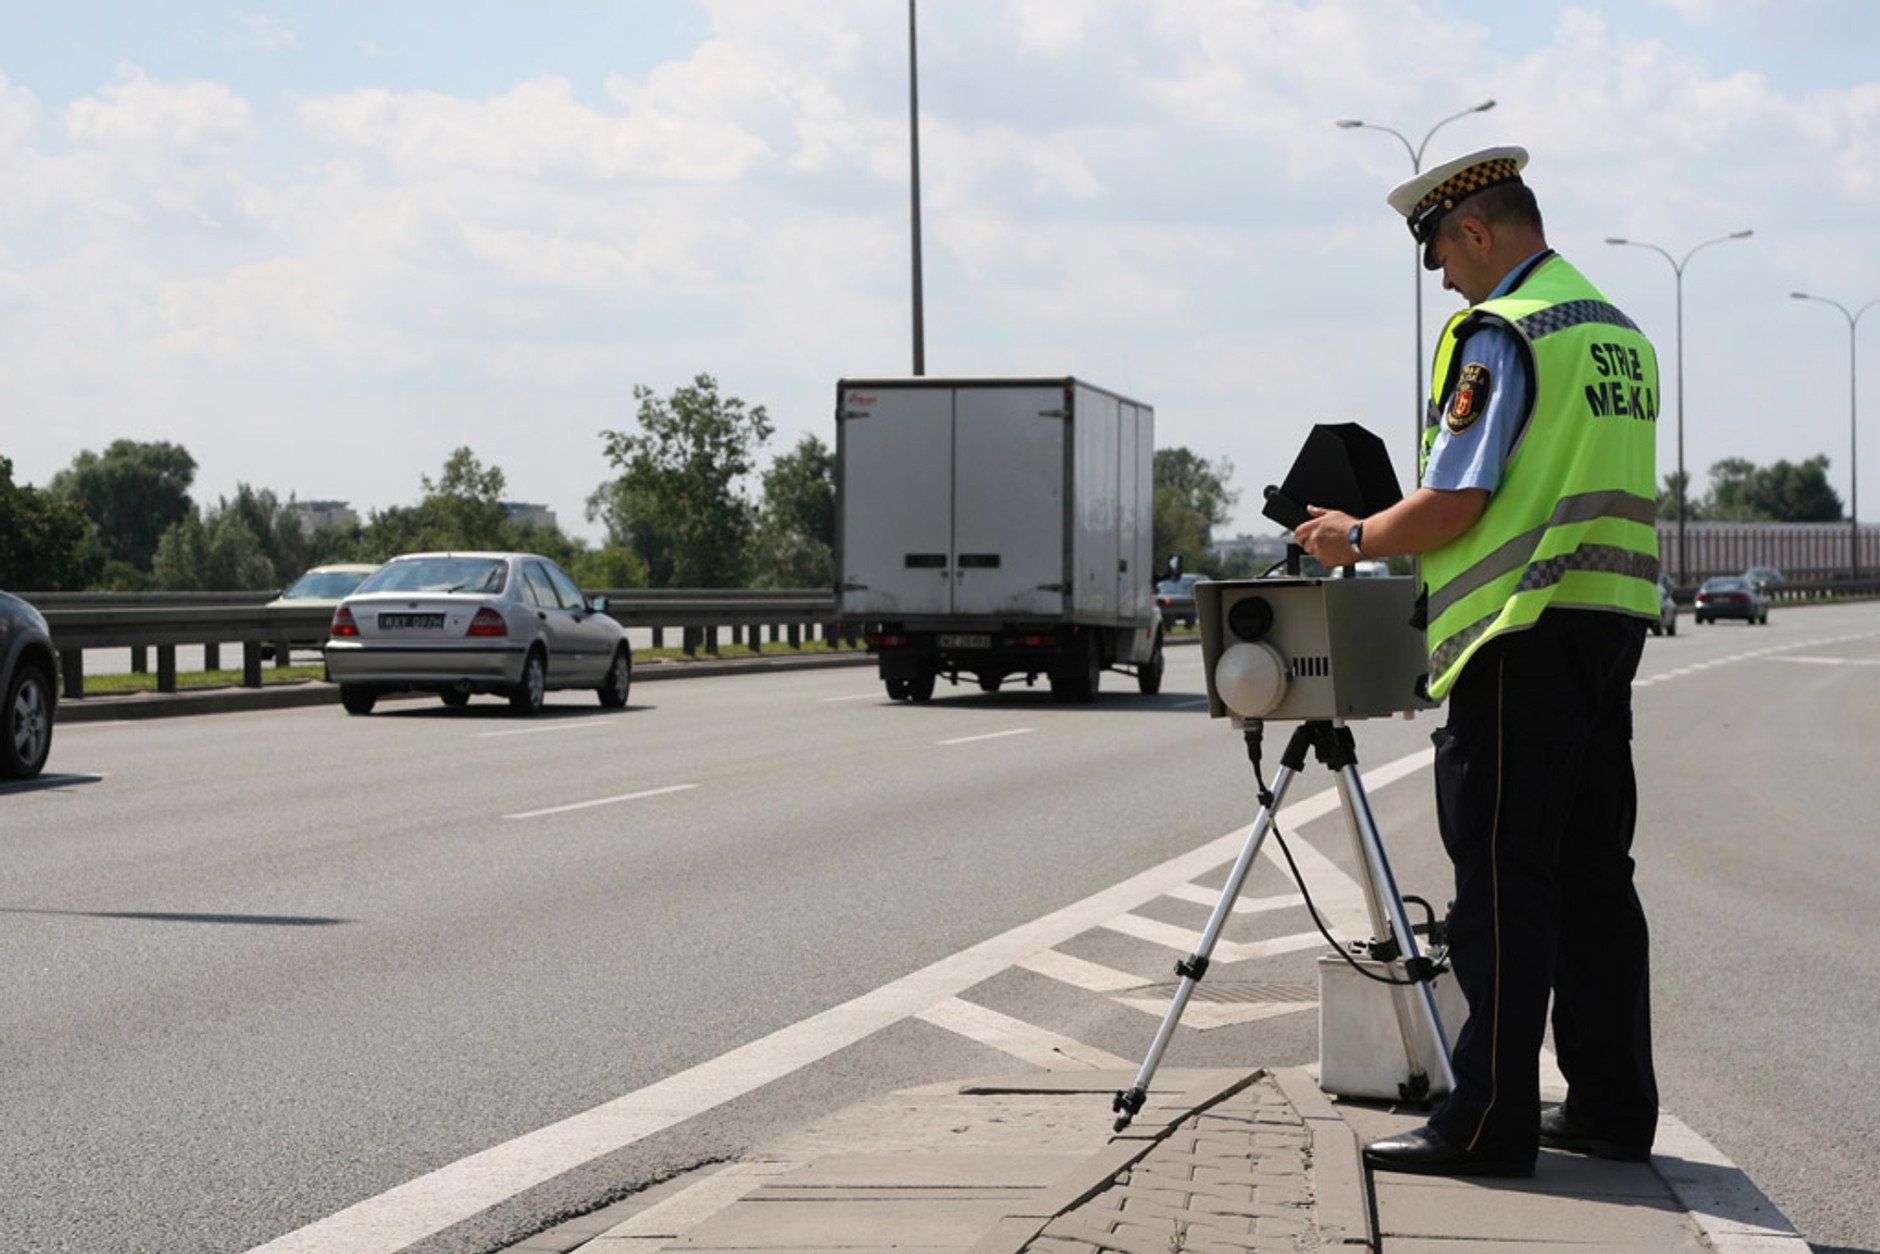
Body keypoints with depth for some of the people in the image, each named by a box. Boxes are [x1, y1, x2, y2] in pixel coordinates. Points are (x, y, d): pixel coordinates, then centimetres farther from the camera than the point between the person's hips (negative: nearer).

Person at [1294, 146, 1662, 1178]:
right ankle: (1612, 1104, 17)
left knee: (1501, 885, -6)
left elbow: (1453, 503, -16)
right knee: (1593, 875, 12)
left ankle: (1488, 1121, -5)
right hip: (1612, 627, 9)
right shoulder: (1621, 333, 16)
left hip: (1521, 637, -9)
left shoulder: (1496, 336, -12)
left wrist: (1356, 537, 1)